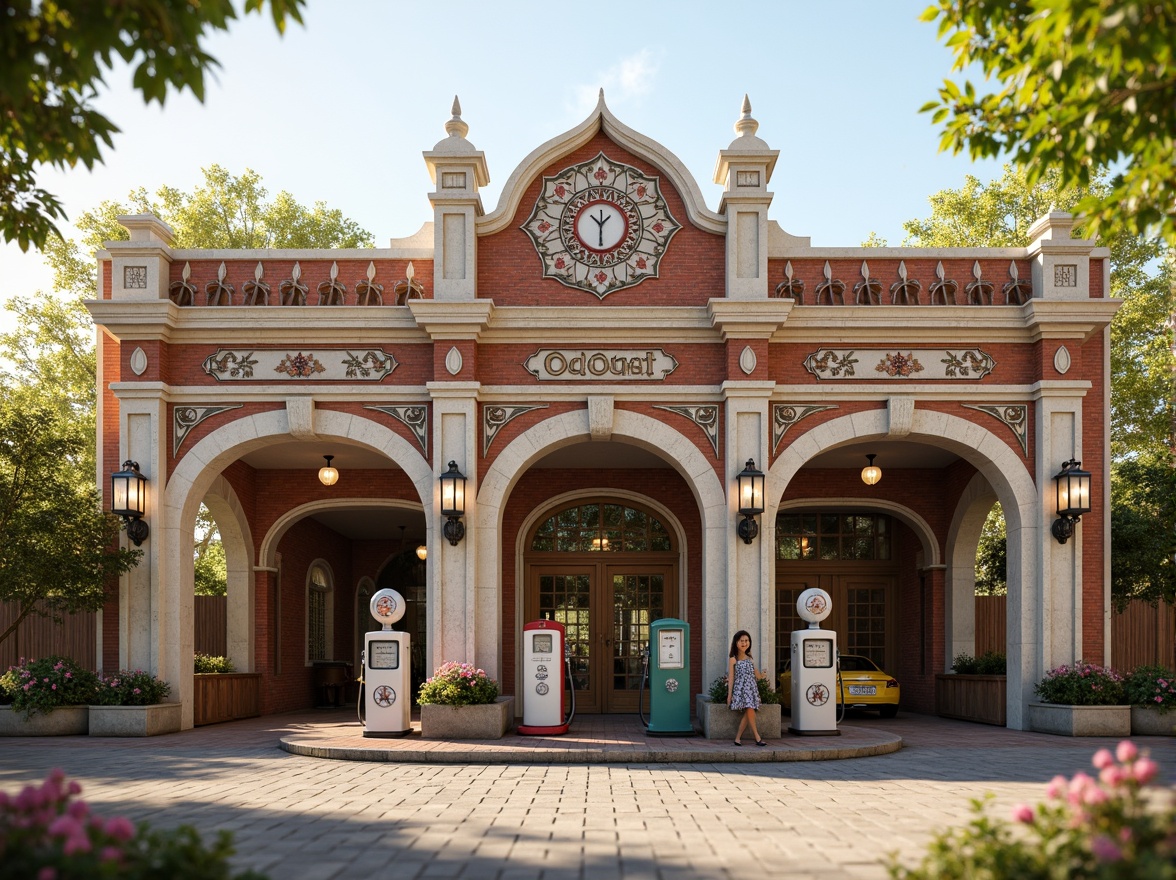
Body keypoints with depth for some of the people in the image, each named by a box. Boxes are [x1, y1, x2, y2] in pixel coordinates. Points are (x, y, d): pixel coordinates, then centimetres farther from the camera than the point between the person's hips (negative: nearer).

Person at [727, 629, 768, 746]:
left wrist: (761, 675, 1)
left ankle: (737, 738, 2)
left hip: (752, 689, 5)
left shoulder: (750, 660, 17)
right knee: (750, 712, -19)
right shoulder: (733, 660, 2)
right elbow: (731, 678, -1)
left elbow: (755, 674, 22)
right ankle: (757, 738, -14)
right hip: (740, 689, -5)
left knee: (747, 715, -8)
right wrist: (729, 694, -5)